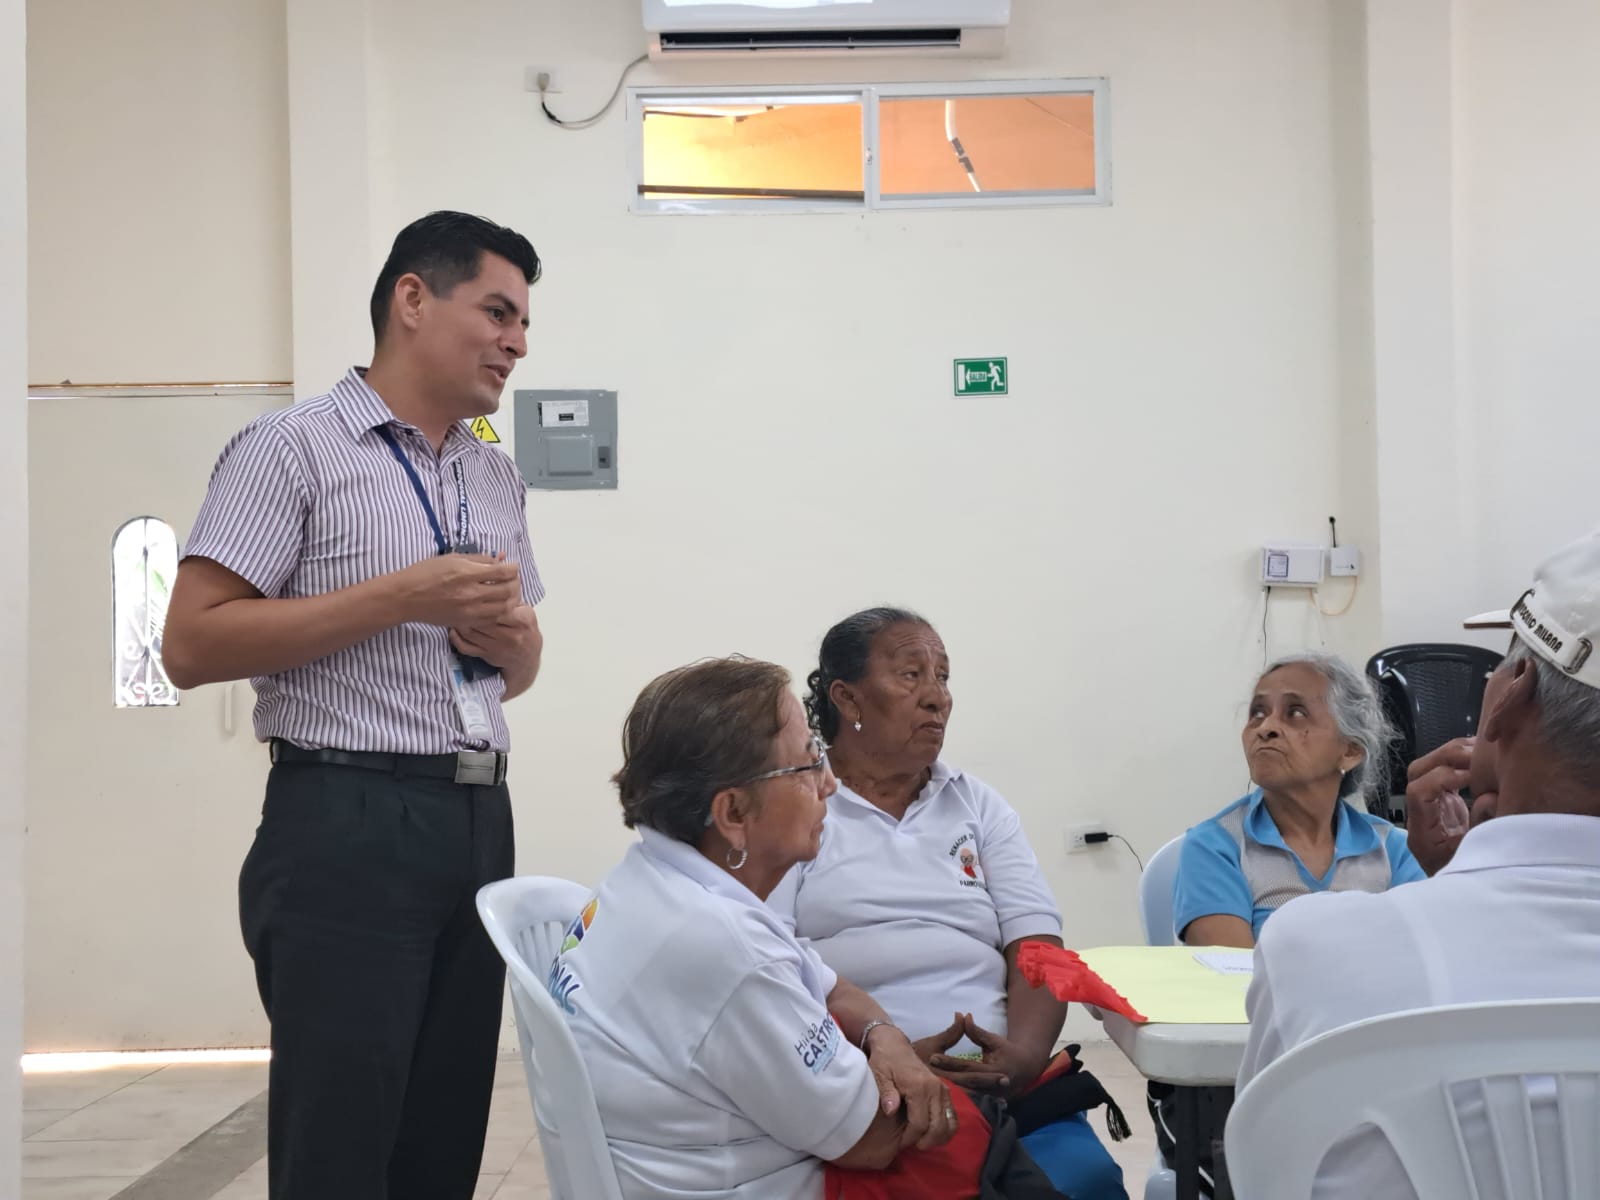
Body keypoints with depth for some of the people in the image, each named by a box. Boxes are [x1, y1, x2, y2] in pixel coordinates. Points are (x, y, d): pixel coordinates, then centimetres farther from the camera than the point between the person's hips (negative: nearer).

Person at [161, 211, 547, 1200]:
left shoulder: (499, 477, 17)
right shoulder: (293, 448, -4)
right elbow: (192, 645, -12)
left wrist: (515, 640, 1)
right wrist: (406, 596, -15)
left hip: (479, 822, 7)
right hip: (348, 825, -7)